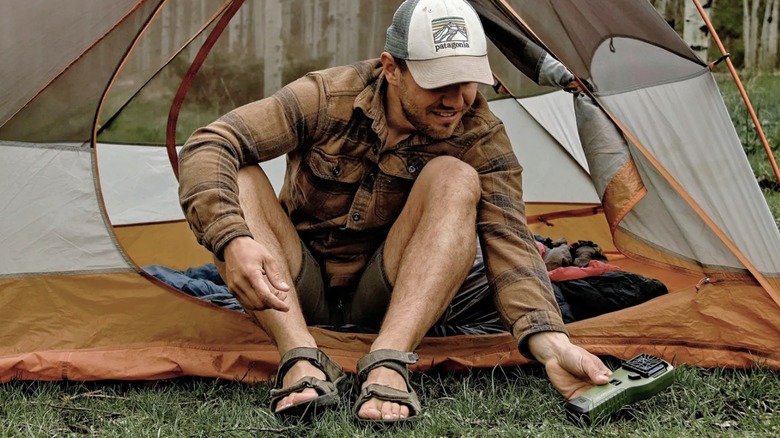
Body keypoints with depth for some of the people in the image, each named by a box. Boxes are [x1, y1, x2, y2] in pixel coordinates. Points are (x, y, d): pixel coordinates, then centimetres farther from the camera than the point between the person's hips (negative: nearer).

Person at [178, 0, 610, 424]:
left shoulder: (481, 137, -16)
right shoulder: (328, 97, -18)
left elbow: (510, 245, -25)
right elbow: (205, 150, -24)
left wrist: (551, 342, -44)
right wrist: (233, 241, -43)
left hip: (387, 298, 0)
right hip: (298, 293, 0)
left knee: (455, 178, -27)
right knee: (233, 180, -27)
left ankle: (388, 364, -39)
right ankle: (303, 360, -40)